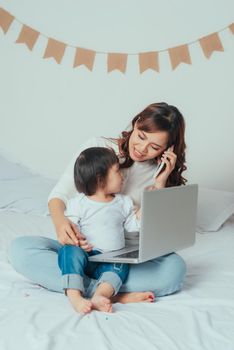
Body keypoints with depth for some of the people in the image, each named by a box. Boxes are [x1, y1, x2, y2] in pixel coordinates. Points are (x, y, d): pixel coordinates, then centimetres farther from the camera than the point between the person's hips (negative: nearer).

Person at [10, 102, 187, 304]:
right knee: (20, 249, -28)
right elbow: (60, 194, -7)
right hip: (80, 247, 0)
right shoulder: (97, 147, -1)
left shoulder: (158, 172, 4)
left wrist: (160, 183, -11)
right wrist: (60, 221, -29)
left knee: (175, 268, -30)